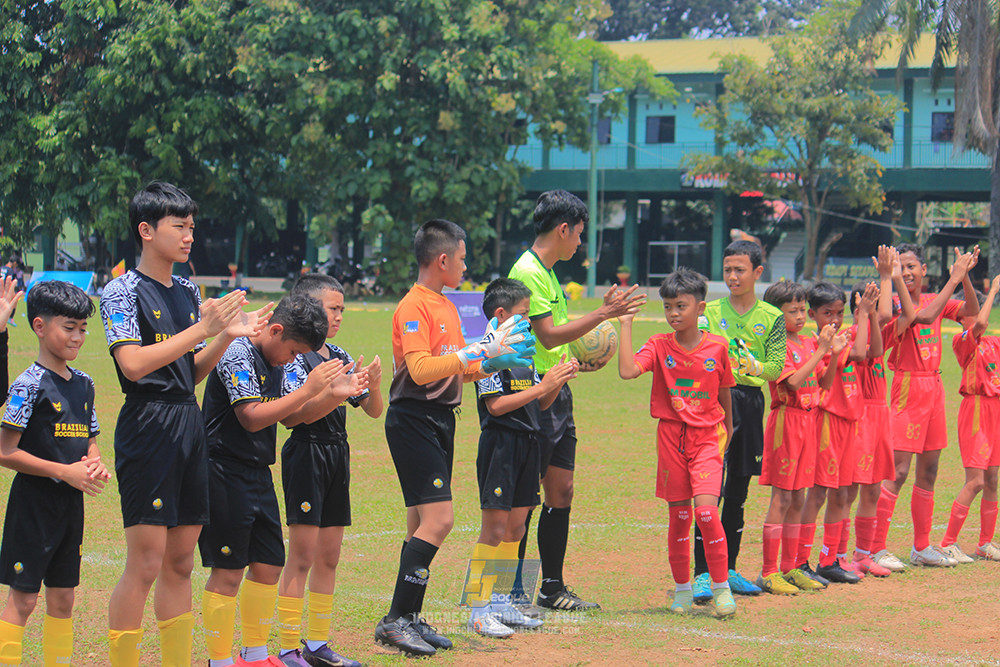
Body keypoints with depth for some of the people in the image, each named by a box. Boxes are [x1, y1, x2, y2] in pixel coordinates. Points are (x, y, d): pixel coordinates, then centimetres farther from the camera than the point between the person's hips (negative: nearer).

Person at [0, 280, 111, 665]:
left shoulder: (84, 384, 9)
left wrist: (94, 464, -4)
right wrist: (65, 472, -18)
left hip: (71, 502, 7)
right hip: (33, 502, -7)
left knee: (62, 597, 11)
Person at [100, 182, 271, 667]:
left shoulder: (188, 292, 15)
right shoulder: (123, 292, -7)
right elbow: (133, 364, -20)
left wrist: (227, 337, 3)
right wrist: (203, 330, -20)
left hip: (189, 423, 7)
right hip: (147, 425, -7)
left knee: (180, 563, 9)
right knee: (145, 564, -10)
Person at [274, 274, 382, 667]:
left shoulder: (340, 357, 13)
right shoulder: (293, 357, -9)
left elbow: (373, 411, 14)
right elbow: (293, 415, -20)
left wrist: (373, 386, -7)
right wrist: (337, 392, -26)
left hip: (338, 456, 8)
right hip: (307, 454, -8)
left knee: (329, 557, 10)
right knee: (302, 556, -7)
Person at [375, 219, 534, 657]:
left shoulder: (446, 305, 16)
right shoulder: (414, 307, -13)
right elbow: (421, 369, -24)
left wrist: (496, 362, 7)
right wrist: (479, 351, -23)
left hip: (440, 420, 10)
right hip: (413, 420, -10)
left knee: (424, 524, 10)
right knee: (438, 519, -15)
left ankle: (411, 619, 15)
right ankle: (395, 621, -12)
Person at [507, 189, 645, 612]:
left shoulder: (546, 272, 17)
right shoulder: (527, 272, -13)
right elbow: (549, 335, -19)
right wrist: (603, 314, -18)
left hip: (557, 393, 10)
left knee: (561, 492, 10)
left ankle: (552, 589, 16)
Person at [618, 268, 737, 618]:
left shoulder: (717, 347, -1)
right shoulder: (659, 346, -3)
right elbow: (627, 370, -21)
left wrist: (727, 432, 22)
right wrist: (626, 324, -19)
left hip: (708, 435, -1)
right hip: (671, 437, 1)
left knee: (706, 509, -16)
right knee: (678, 516, 6)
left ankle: (721, 586, -2)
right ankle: (682, 588, 22)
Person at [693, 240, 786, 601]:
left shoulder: (772, 318, 7)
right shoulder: (711, 311, 6)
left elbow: (777, 367, -3)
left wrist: (755, 366, -22)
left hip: (751, 402, 3)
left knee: (738, 492, 11)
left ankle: (728, 569, 23)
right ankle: (702, 574, -13)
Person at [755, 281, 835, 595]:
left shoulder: (808, 343, 12)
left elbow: (824, 383, 14)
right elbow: (794, 381, -22)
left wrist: (832, 352, 1)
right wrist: (820, 350, -21)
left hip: (808, 422, 7)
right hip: (786, 421, -7)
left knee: (798, 499, 10)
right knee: (782, 498, -6)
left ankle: (790, 568, 16)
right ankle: (768, 572, -3)